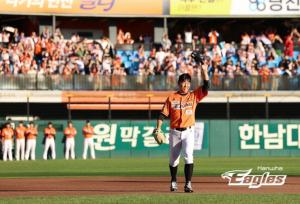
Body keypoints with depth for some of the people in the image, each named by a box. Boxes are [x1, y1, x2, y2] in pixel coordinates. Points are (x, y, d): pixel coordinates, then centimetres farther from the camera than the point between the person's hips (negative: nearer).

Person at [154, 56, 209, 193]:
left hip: (188, 131, -1)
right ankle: (173, 182, 29)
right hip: (174, 132, 1)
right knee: (173, 158, 9)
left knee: (188, 155, -18)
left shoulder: (194, 96, 5)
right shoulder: (171, 98, 5)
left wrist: (204, 71, -15)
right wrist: (158, 129, -8)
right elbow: (163, 114, 2)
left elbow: (206, 86, -6)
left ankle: (188, 184, -20)